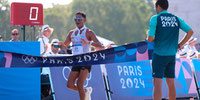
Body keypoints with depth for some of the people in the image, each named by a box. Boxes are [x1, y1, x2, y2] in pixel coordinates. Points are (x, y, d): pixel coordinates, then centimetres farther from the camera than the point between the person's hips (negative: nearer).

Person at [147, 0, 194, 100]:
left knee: (157, 84, -7)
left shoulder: (155, 19, -8)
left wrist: (150, 36, 11)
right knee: (171, 83, 11)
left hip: (159, 55, -5)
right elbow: (190, 31, 6)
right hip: (172, 55, 5)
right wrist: (179, 45, 9)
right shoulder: (176, 19, 8)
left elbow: (150, 39, -12)